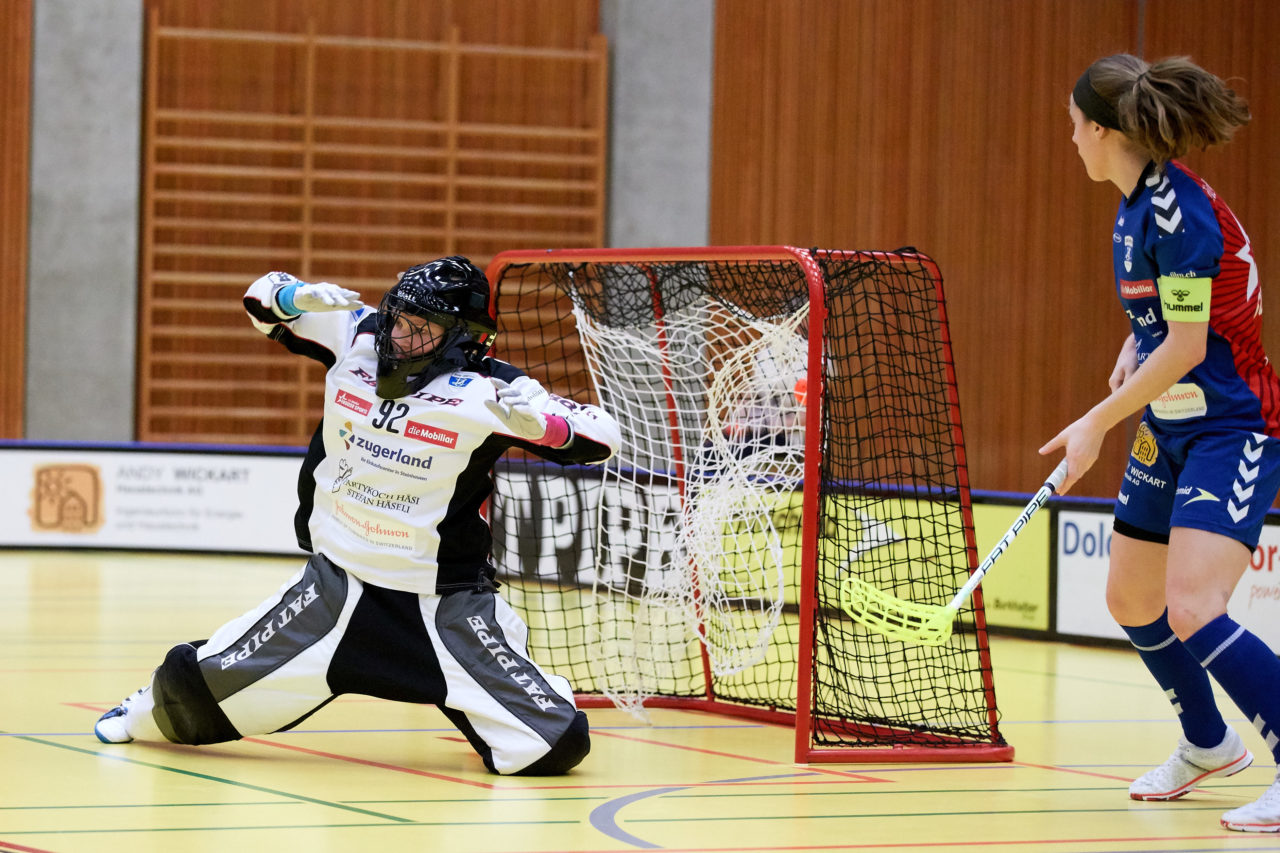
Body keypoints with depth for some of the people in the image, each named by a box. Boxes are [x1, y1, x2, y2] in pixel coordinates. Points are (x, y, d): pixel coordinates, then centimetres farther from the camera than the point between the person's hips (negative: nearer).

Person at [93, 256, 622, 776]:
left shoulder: (488, 392, -16)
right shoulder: (356, 339, -4)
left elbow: (601, 437, -20)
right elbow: (263, 301, 8)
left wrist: (541, 423, -39)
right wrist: (294, 296, -14)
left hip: (446, 606, -3)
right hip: (338, 583, 3)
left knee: (557, 744, -12)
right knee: (199, 681, 3)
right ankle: (153, 712, 40)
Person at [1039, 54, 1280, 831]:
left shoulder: (1178, 208, -22)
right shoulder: (1135, 208, 7)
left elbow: (1185, 345, -23)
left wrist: (1099, 423, -17)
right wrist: (1133, 353, 6)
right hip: (1170, 430, 10)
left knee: (1193, 612, -22)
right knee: (1131, 601, 17)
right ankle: (1208, 745, 38)